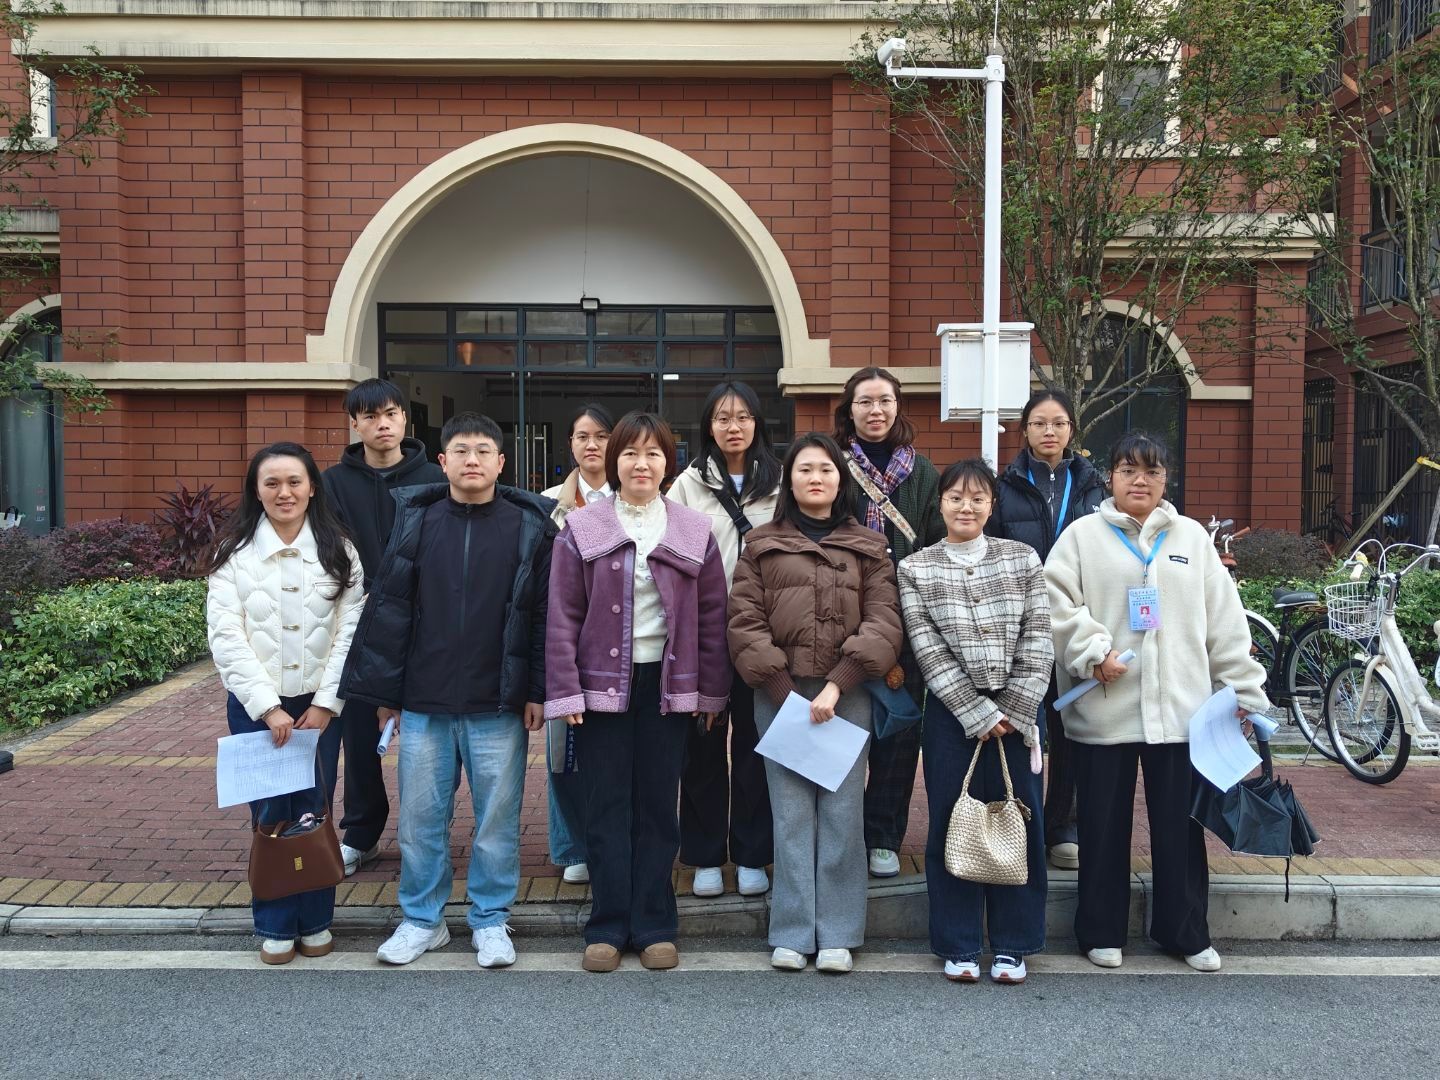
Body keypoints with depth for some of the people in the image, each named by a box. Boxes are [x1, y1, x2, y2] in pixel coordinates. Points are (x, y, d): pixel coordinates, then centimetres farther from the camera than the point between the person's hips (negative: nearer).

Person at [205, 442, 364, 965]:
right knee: (269, 814, 3)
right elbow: (226, 636, -6)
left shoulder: (339, 550, 2)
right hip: (255, 705, 0)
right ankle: (276, 926, 17)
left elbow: (349, 630, -2)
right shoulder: (234, 552, 0)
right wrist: (267, 707, -13)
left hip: (319, 704, 0)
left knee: (314, 812, 5)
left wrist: (325, 703, -9)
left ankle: (316, 920, 20)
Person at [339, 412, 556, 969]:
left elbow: (545, 614, 0)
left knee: (497, 819, 8)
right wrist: (386, 690, 3)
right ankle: (422, 919, 28)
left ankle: (491, 920, 25)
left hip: (498, 706, -2)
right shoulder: (415, 521, 4)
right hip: (424, 704, 2)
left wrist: (538, 690, -4)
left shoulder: (529, 526, -1)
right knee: (419, 817, 11)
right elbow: (388, 609, 5)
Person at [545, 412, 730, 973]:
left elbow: (711, 616, 6)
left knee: (658, 807, 7)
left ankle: (655, 926, 18)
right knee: (607, 809, 5)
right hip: (600, 685, -1)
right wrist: (564, 692, -7)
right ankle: (608, 927, 15)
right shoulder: (581, 529, 0)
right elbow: (563, 616, -2)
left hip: (667, 685, 1)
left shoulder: (694, 531, 5)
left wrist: (711, 690, 4)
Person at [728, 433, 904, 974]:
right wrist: (784, 690, -9)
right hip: (779, 693, 0)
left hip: (847, 694, 0)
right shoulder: (761, 544, 9)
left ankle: (838, 934, 11)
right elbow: (744, 621, 1)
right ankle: (792, 934, 10)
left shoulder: (868, 547, 9)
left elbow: (884, 621, -1)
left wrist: (837, 685, -12)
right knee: (791, 814, 2)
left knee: (842, 813, 1)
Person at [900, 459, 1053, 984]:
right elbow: (929, 651, -6)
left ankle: (1012, 944, 21)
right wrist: (979, 714, -11)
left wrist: (1014, 713, -9)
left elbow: (1037, 643, 0)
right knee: (953, 823, 5)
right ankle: (958, 945, 19)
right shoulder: (915, 569, 0)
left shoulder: (1023, 559, 4)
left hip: (1015, 711, 1)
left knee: (1019, 822, 6)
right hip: (951, 714, -1)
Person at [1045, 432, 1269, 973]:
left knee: (1179, 825, 10)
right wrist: (1093, 651, -18)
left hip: (1180, 707, 2)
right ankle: (1101, 931, 22)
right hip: (1103, 708, -2)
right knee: (1104, 825, 8)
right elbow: (1058, 604, -6)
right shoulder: (1083, 534, 3)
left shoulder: (1192, 537, 10)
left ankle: (1186, 932, 26)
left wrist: (1244, 690, 6)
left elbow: (1224, 620, 9)